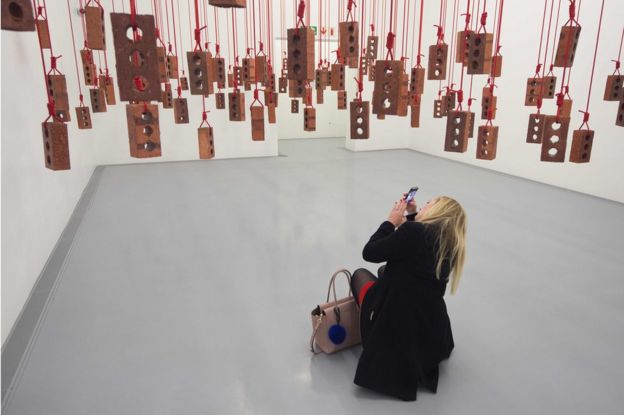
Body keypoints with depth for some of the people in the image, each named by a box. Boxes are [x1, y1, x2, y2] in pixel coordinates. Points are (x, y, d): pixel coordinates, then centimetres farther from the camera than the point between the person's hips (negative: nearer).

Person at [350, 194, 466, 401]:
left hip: (395, 320, -7)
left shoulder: (414, 230, -21)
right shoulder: (451, 244, 1)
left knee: (360, 274, 21)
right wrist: (411, 216, 11)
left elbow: (369, 252, -14)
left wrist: (392, 221, -3)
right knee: (387, 270, 29)